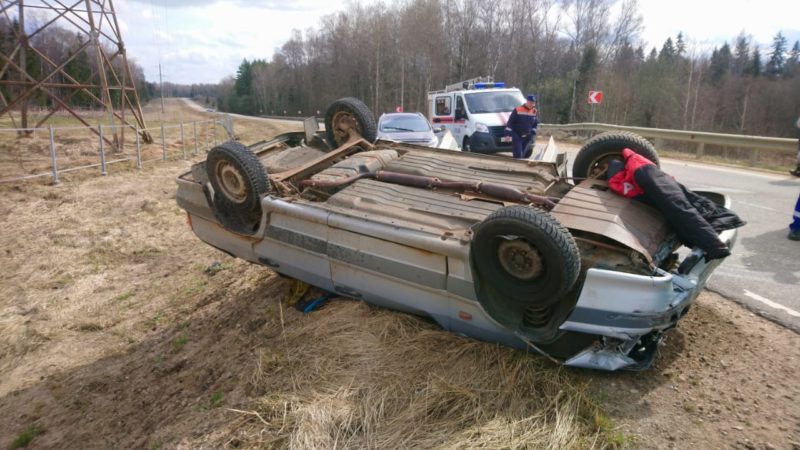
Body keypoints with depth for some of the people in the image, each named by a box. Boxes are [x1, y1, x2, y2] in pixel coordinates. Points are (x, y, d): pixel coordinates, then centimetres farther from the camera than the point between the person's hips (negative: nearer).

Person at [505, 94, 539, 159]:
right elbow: (510, 122, -7)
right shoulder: (517, 110, -8)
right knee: (518, 154, -14)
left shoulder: (535, 112, 6)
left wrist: (533, 134, 7)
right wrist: (508, 134, -12)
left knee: (522, 154, 11)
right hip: (517, 136, -5)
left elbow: (535, 124, 17)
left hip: (527, 137, 5)